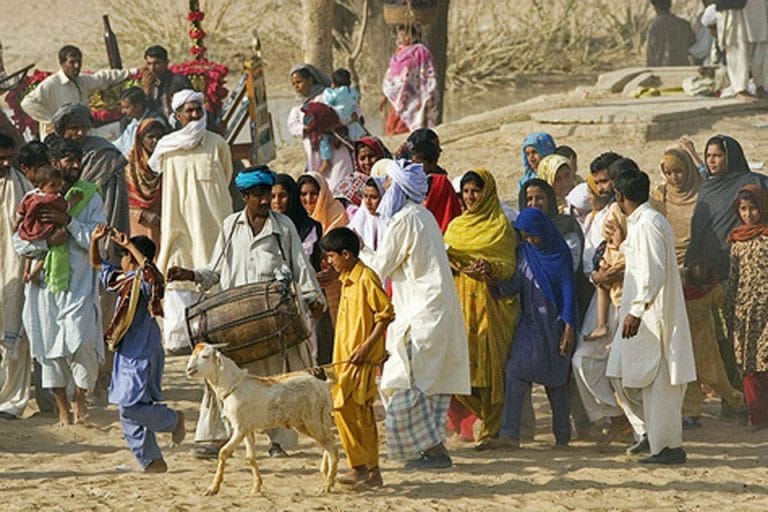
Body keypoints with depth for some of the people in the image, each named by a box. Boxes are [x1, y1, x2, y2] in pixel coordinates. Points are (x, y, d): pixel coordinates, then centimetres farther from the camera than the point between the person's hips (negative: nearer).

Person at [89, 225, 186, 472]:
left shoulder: (144, 283, -12)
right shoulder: (122, 281, 14)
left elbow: (151, 271, -36)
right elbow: (98, 265, 26)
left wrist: (130, 246, -31)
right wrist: (94, 241, 10)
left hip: (143, 356, -9)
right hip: (127, 356, 9)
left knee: (130, 406, -17)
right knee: (129, 415, 8)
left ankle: (173, 419, 5)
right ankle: (152, 461, 12)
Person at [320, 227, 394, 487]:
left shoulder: (366, 278, -13)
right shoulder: (347, 280, 16)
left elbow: (386, 314, -16)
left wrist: (367, 346, -20)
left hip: (362, 358, -10)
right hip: (346, 358, 10)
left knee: (343, 407, -14)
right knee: (361, 412, 9)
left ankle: (360, 466, -10)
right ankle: (372, 471, 12)